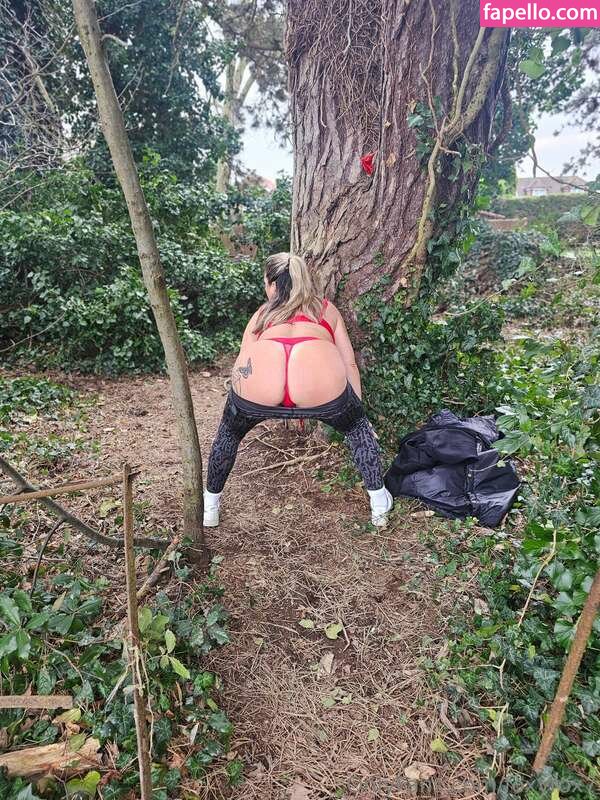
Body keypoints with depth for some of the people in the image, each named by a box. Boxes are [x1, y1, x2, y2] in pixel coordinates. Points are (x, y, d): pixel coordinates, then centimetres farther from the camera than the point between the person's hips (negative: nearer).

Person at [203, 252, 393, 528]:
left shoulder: (262, 313, 33)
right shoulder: (327, 309, 32)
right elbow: (350, 364, 30)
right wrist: (358, 409, 40)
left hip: (257, 387, 1)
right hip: (320, 385, 0)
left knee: (228, 433, 33)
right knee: (357, 427, 32)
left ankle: (209, 507, 44)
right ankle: (379, 504, 36)